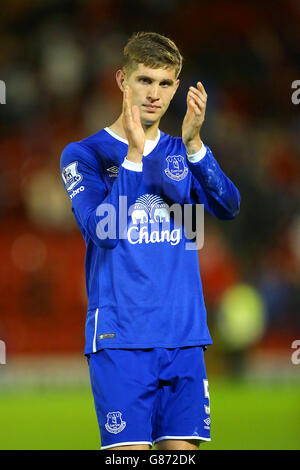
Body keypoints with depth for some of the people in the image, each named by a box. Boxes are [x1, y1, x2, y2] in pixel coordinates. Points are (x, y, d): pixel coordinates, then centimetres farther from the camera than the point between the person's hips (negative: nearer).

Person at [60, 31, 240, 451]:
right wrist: (133, 155, -19)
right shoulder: (84, 155, 2)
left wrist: (194, 143, -20)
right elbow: (102, 231, -13)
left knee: (181, 448, 1)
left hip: (183, 336, 4)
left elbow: (227, 208, -6)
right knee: (129, 449, -8)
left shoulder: (182, 154, 13)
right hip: (120, 338, -4)